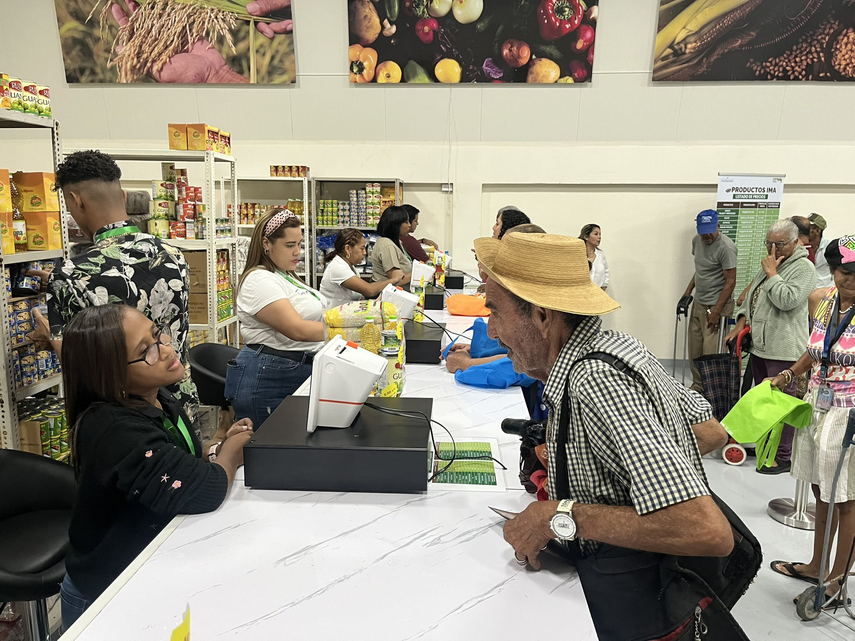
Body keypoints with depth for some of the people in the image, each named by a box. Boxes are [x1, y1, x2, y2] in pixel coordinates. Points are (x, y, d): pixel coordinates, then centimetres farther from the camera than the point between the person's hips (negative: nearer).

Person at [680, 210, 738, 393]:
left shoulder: (726, 247, -17)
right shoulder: (697, 241, 7)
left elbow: (730, 282, -17)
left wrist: (716, 311, -19)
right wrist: (688, 291, 16)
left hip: (716, 305, -8)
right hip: (698, 304, 8)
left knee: (710, 353, -9)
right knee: (694, 351, 12)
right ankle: (697, 387, 25)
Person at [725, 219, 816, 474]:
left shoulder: (803, 267, -9)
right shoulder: (770, 264, 18)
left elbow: (787, 300, -23)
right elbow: (751, 295, 23)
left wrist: (771, 273, -13)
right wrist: (741, 323, 12)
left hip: (783, 350, -9)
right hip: (759, 345, 9)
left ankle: (783, 457, 4)